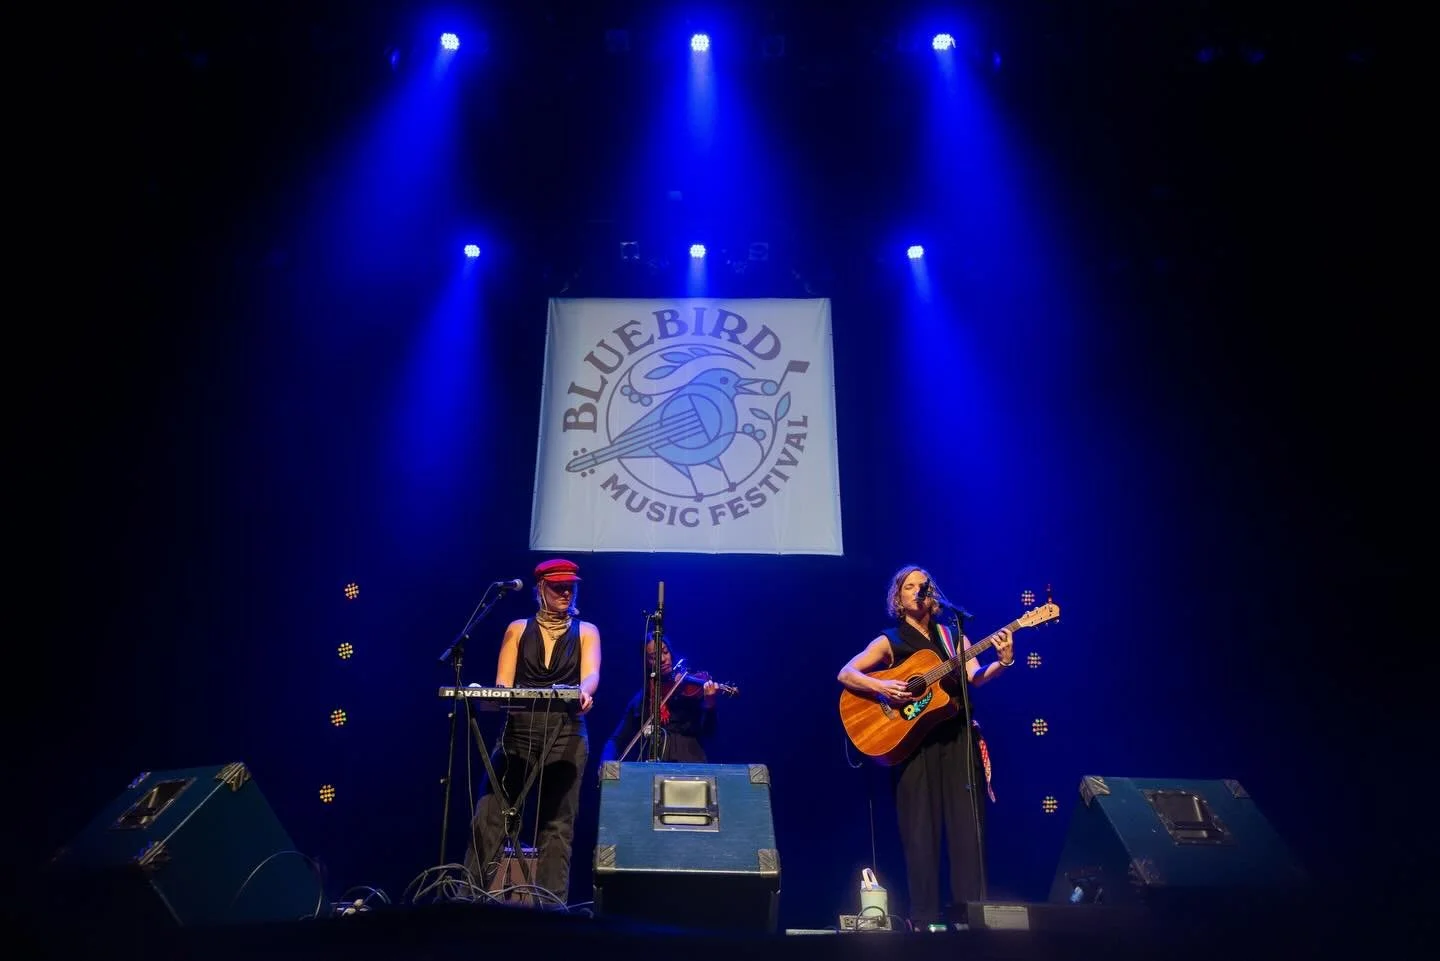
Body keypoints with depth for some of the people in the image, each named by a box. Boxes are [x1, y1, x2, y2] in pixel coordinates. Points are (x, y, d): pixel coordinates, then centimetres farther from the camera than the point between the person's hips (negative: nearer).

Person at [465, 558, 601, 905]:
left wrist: (583, 694, -33)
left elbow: (591, 673, -9)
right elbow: (503, 683, 4)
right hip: (518, 732, 1)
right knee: (491, 817, -6)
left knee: (556, 824, -1)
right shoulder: (518, 629, 12)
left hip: (566, 735, -1)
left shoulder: (586, 631, 9)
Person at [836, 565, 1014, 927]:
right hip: (913, 739, -3)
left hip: (956, 736, 3)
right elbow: (845, 674, -3)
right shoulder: (889, 641, 5)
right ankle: (925, 916, 4)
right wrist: (881, 686, -20)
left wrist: (1001, 663, -22)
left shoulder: (952, 635, 13)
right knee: (920, 828, -2)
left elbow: (974, 677, -2)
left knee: (967, 824, -1)